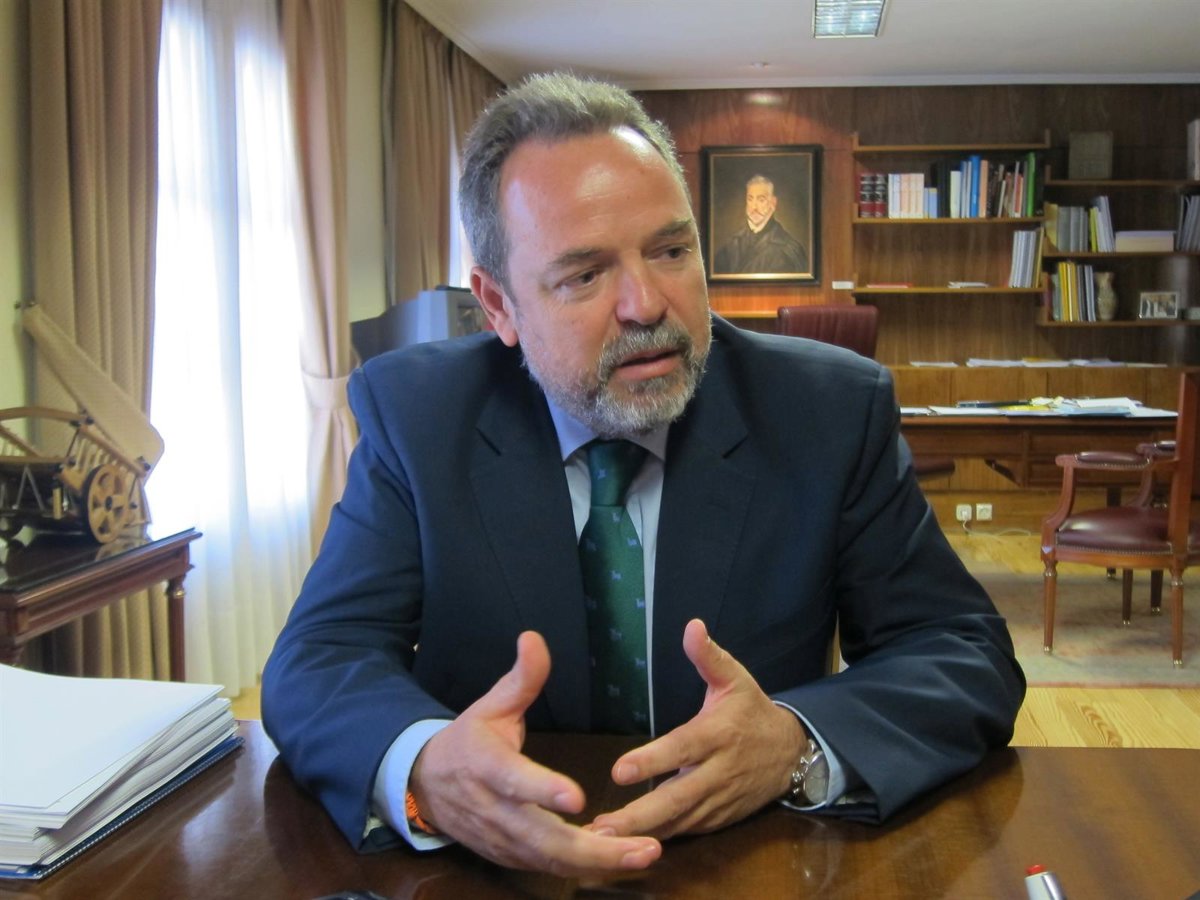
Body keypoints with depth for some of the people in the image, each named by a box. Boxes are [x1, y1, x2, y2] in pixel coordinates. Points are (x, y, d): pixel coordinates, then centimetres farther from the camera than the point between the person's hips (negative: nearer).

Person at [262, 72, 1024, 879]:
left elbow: (970, 657, -9)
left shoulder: (834, 411, -8)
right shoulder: (413, 413, -7)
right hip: (495, 864, 0)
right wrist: (421, 770, -34)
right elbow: (316, 660, -12)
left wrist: (797, 744, -29)